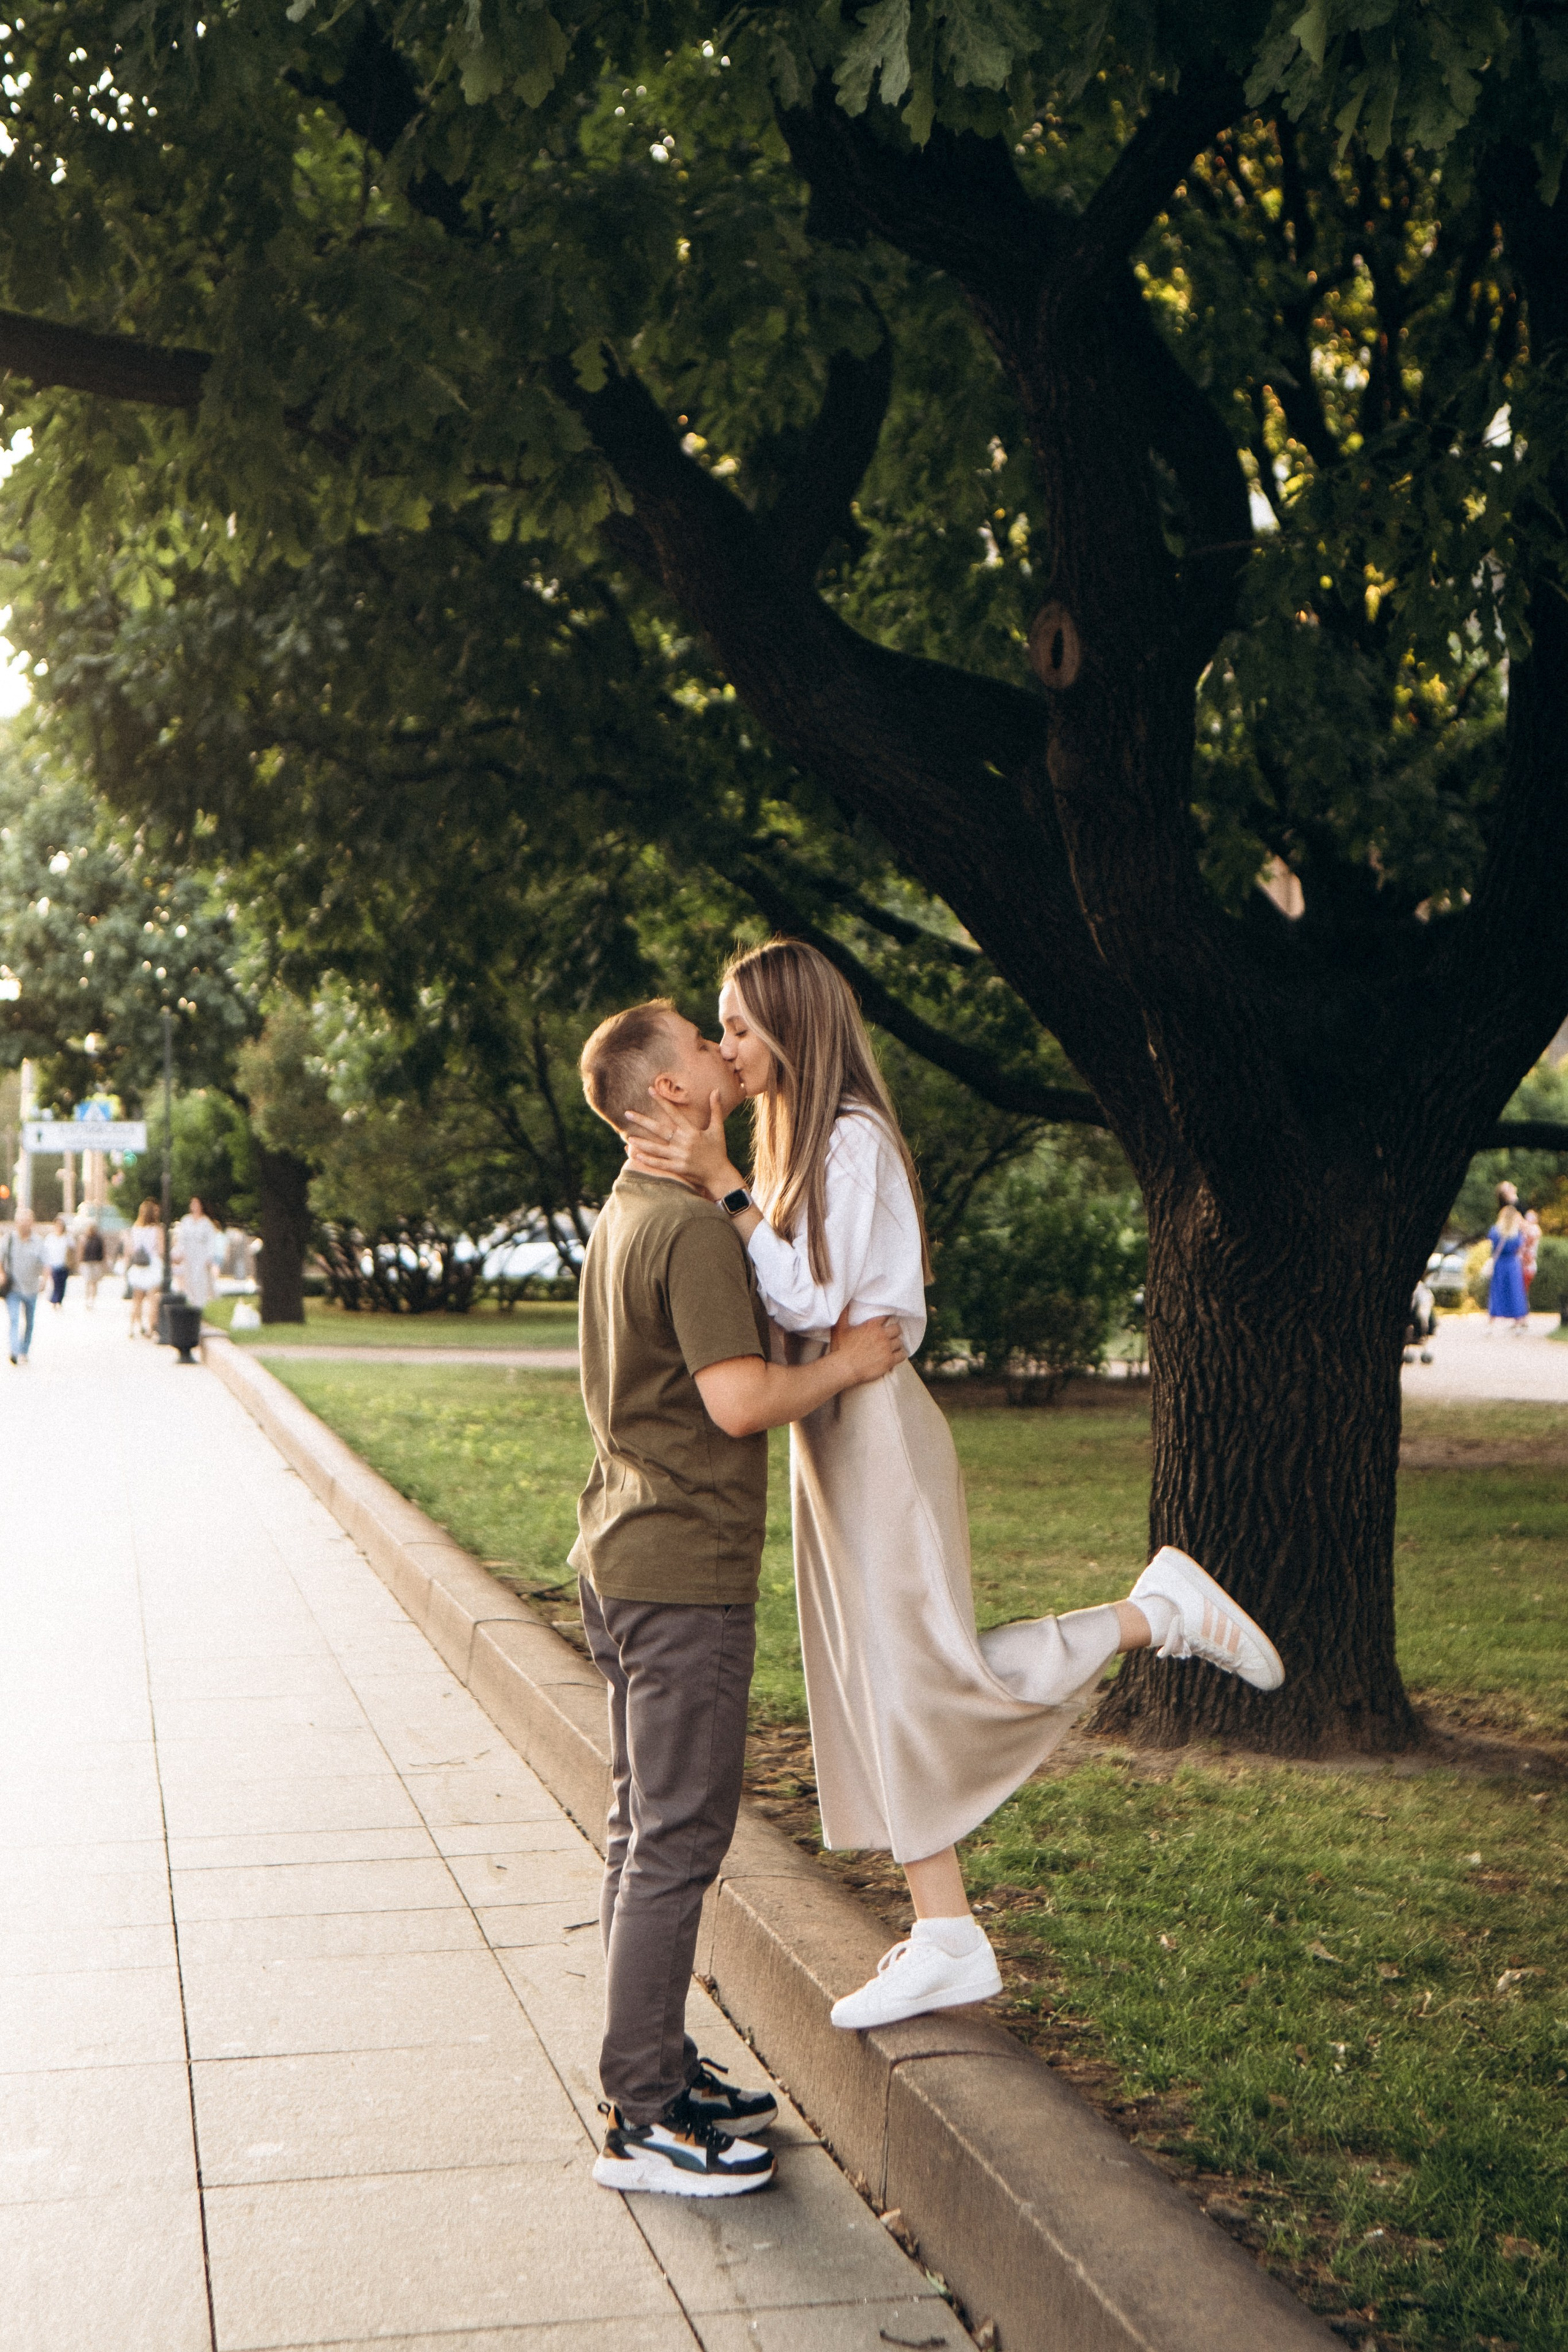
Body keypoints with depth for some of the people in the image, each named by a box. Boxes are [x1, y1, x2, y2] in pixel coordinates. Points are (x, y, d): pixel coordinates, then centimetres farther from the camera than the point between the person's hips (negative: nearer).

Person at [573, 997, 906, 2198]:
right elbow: (740, 1401, -25)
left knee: (648, 1829, 15)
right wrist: (844, 1363, -9)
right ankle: (646, 2120, 2)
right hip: (686, 1571, -10)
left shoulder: (624, 1212, 14)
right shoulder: (696, 1226, -18)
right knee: (678, 1840, -4)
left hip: (626, 1553, 10)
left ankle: (657, 2068, 26)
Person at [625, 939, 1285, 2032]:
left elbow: (812, 1303, -22)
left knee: (927, 1673, -8)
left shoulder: (851, 1139, -14)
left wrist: (721, 1185, -24)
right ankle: (946, 1939, 14)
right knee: (874, 1687, 8)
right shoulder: (804, 1141, 15)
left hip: (875, 1426, -9)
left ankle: (1163, 1611, 4)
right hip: (831, 1431, 9)